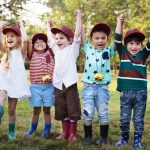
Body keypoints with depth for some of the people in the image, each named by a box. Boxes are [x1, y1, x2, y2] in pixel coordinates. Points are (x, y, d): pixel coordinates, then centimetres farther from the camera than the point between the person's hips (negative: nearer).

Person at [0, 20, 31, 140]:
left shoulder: (21, 51, 1)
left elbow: (25, 40, -19)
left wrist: (21, 26, -6)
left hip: (15, 82, -3)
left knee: (11, 110, 4)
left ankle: (11, 132, 18)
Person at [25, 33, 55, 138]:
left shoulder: (50, 53, 4)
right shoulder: (32, 55, 2)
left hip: (49, 86, 0)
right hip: (35, 86, 0)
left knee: (47, 109, 9)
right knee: (36, 110, 9)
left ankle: (47, 130, 19)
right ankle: (32, 129, 25)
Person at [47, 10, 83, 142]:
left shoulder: (73, 48, 1)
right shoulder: (57, 50, 15)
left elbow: (77, 33, -7)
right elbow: (50, 37, 25)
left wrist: (78, 17, -6)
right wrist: (49, 25, 31)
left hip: (70, 83, -5)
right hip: (58, 84, 5)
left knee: (73, 110, 1)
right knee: (62, 110, 12)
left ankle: (73, 134, 9)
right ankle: (65, 132, 22)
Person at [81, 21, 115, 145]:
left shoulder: (108, 51, 6)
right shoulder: (88, 49, 7)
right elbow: (81, 35, 4)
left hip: (103, 87, 0)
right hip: (88, 86, 0)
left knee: (103, 113, 7)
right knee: (88, 114, 3)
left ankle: (104, 137, 19)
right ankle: (88, 136, 17)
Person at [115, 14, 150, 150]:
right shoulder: (123, 53, 4)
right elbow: (117, 39, -3)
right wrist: (120, 23, -10)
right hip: (126, 93, 0)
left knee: (139, 119, 9)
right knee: (124, 119, 10)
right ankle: (124, 137, 27)